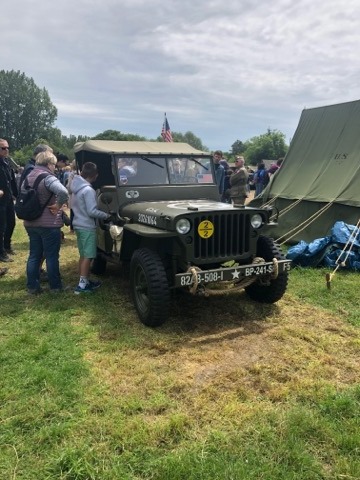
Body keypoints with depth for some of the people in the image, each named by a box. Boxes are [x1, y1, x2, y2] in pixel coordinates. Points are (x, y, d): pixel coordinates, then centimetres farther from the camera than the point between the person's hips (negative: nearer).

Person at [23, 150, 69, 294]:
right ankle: (55, 286, 14)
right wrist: (58, 205, -20)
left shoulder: (29, 176, 9)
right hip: (49, 224, -8)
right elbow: (63, 192, -36)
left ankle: (32, 287, 19)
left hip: (30, 223, 8)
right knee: (52, 256, 4)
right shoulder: (48, 177, -17)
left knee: (34, 255, 14)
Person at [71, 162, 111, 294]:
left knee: (83, 255, 15)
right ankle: (82, 285, -2)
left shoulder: (76, 187, 8)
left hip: (78, 224, 9)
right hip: (87, 227, -9)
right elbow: (92, 212, -22)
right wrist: (106, 215, -8)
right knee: (87, 256, -4)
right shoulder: (88, 190, -20)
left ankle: (85, 281, 24)